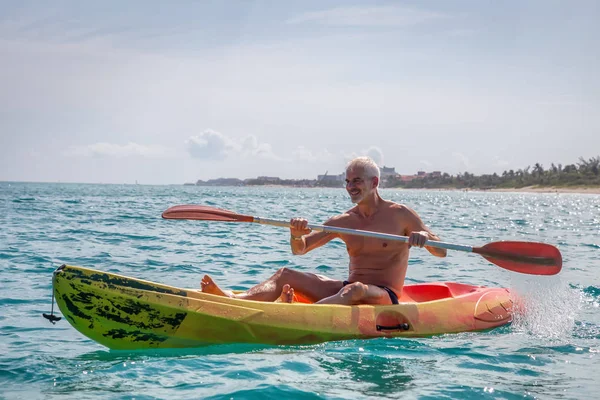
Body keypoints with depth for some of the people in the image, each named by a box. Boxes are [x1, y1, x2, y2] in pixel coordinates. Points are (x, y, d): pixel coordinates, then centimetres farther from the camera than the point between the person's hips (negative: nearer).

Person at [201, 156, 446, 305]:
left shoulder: (400, 215, 0)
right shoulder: (342, 222, 12)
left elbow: (441, 252, -4)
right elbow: (300, 249, 9)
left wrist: (424, 236, -27)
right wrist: (296, 235, -15)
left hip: (385, 298, -5)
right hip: (348, 290, 5)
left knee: (356, 290, -40)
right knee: (287, 274, -10)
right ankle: (233, 299, -38)